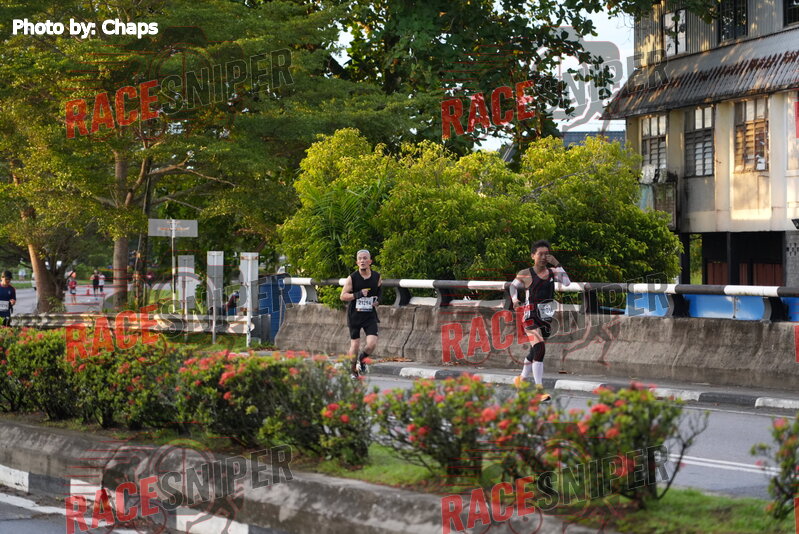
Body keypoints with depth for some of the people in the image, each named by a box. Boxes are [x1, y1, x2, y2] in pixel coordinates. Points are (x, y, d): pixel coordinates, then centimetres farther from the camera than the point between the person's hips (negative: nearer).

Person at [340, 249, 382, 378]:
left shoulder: (376, 277, 1)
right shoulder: (352, 278, -8)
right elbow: (343, 296, -8)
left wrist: (378, 300, 2)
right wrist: (357, 295, -22)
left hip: (370, 316, 2)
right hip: (354, 316, -1)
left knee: (372, 344, -13)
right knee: (355, 345, 3)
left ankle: (362, 359, 19)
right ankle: (352, 370, 25)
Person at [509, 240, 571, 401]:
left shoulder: (552, 272, 6)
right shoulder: (525, 274, -2)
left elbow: (567, 282, -10)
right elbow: (513, 286, 15)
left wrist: (557, 264, -11)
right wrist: (515, 299, 0)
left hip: (546, 318, 5)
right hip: (531, 317, -5)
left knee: (534, 352, 19)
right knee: (539, 349, -22)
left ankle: (523, 378, 44)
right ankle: (539, 389, -23)